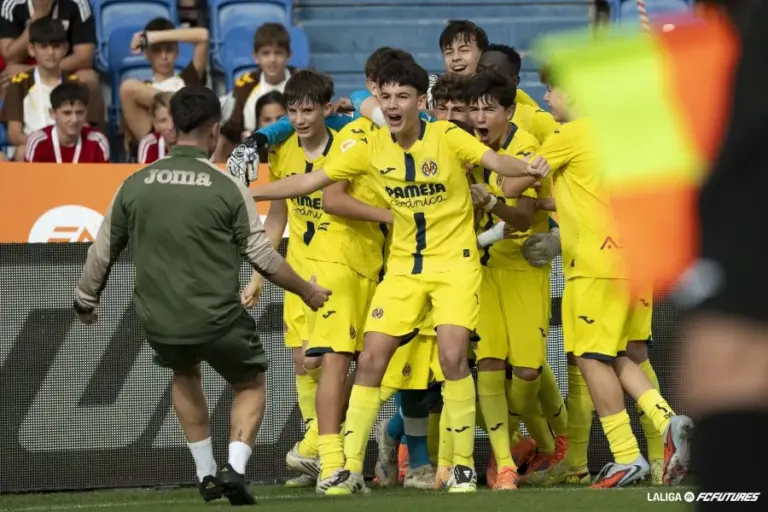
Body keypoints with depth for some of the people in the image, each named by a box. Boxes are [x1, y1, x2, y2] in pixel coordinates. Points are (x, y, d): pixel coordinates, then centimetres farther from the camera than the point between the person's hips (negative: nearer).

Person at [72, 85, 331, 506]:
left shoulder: (134, 185, -1)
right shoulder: (228, 188, -9)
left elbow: (102, 252, 8)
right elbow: (262, 256, -5)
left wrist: (85, 301, 26)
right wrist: (307, 292, 11)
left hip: (159, 323, 3)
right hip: (218, 319, -3)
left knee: (185, 375, 33)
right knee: (251, 386, 20)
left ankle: (206, 474, 28)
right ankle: (235, 466, -3)